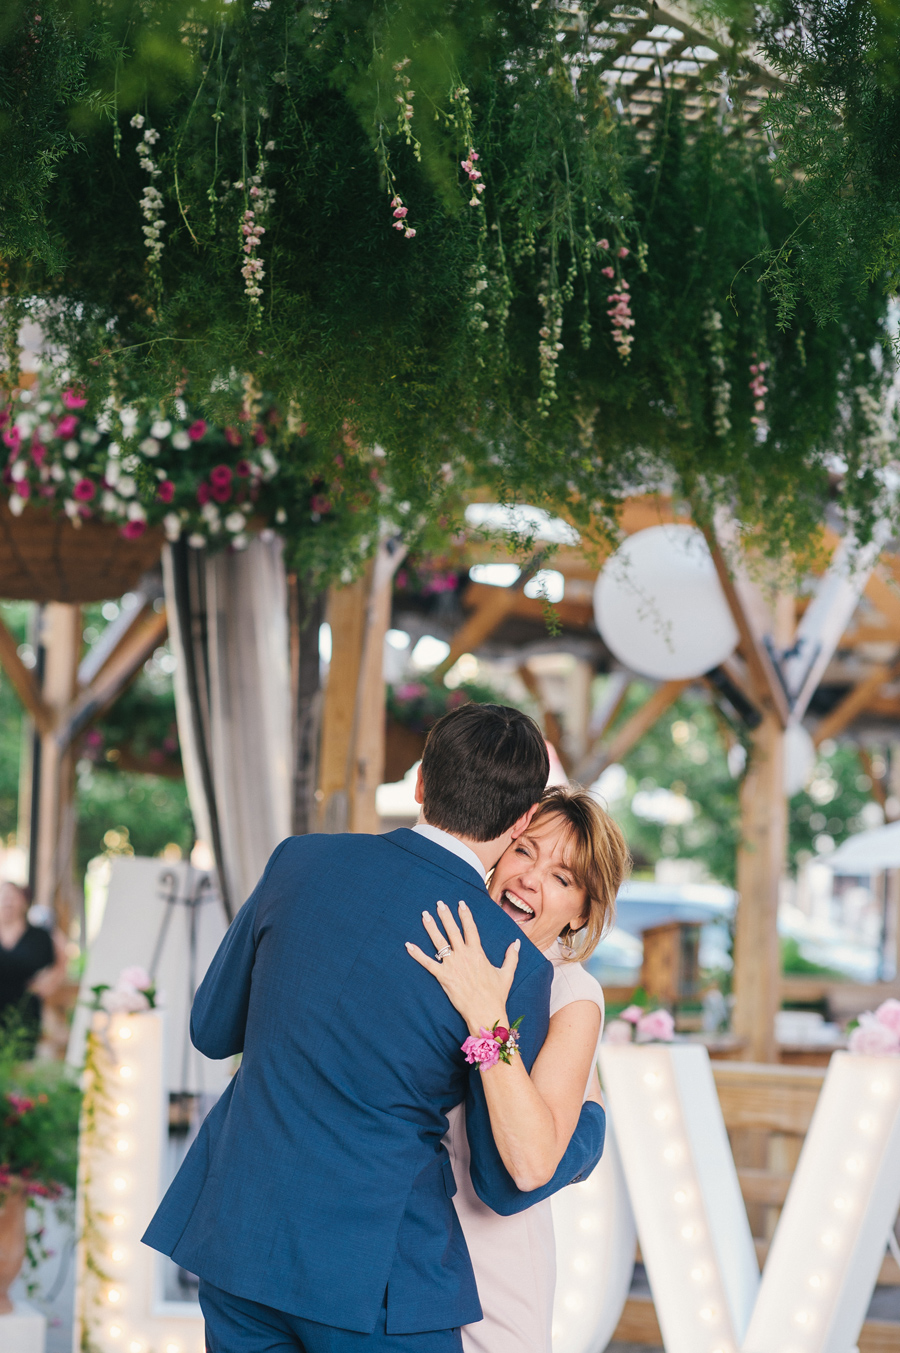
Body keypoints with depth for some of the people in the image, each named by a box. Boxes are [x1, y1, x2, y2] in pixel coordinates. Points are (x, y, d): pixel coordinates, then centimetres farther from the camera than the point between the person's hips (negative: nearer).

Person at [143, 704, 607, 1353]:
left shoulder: (300, 861, -3)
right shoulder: (514, 962, -14)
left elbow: (212, 1029, 11)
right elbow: (509, 1181, -3)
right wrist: (592, 1126, 17)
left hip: (235, 1233, 5)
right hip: (370, 1272, -4)